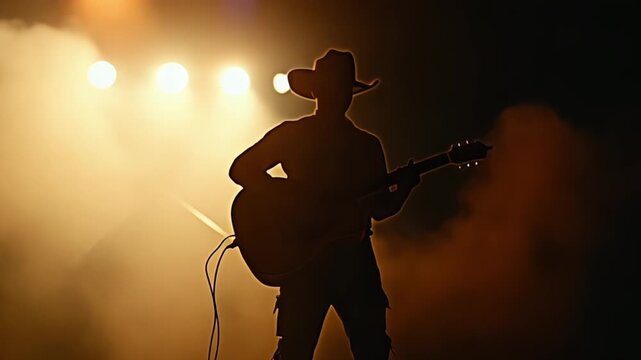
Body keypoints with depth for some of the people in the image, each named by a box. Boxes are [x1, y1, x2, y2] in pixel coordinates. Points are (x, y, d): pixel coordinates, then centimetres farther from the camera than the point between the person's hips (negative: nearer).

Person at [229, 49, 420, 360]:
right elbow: (241, 168, -1)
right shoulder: (292, 133, 6)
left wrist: (404, 187, -5)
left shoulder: (367, 145, 16)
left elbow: (380, 207, 15)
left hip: (355, 258, 3)